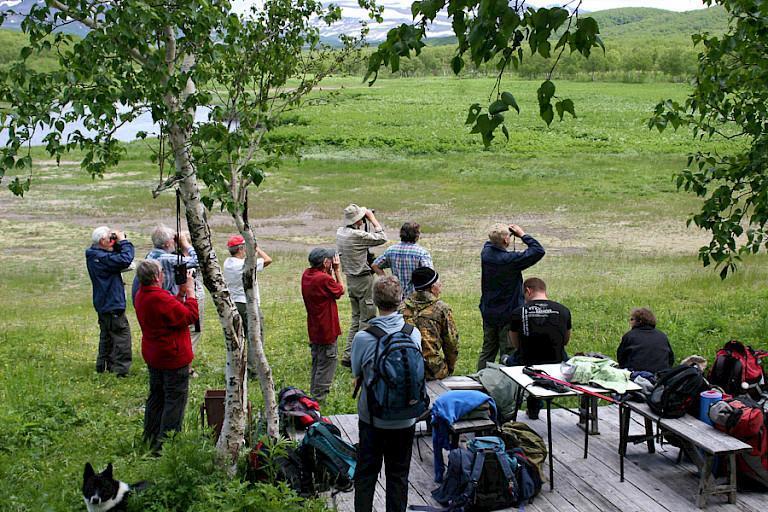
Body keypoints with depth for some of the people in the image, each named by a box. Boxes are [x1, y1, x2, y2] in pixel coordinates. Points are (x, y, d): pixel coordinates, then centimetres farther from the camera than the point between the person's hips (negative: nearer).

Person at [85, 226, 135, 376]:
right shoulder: (102, 257, -23)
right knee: (122, 337, -5)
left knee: (107, 337, 20)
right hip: (113, 306, -10)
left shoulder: (93, 255, 8)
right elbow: (125, 260, -31)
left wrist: (118, 245, 0)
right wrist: (123, 241, -18)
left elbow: (116, 258, 18)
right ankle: (121, 371, -3)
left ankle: (103, 368, 29)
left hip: (102, 306, 10)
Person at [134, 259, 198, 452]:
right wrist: (190, 291, -13)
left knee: (156, 398, 20)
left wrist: (180, 293, 4)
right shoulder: (161, 299, -26)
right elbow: (190, 316, -20)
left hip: (152, 356, 10)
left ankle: (150, 441, 29)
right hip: (173, 358, -10)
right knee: (175, 400, -1)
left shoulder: (141, 295, 5)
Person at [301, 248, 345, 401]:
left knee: (317, 363, 21)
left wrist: (332, 272, 3)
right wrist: (337, 269, -2)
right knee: (328, 362, 2)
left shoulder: (307, 275, 2)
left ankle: (314, 394, 31)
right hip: (327, 331, -9)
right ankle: (318, 398, 6)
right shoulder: (324, 279, -24)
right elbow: (340, 291, -7)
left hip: (314, 330, 9)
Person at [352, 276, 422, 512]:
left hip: (372, 418, -2)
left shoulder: (362, 338, -18)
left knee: (366, 472, 14)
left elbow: (357, 377, -4)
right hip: (405, 418, 2)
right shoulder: (413, 333, -11)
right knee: (398, 474, 16)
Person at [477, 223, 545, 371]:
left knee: (487, 350, 17)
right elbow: (539, 251, -16)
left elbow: (490, 243, 20)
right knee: (508, 352, 4)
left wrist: (505, 231, 6)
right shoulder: (511, 259, -23)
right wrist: (523, 235, -7)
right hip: (508, 315, -6)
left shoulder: (485, 253, -5)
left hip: (488, 313, 6)